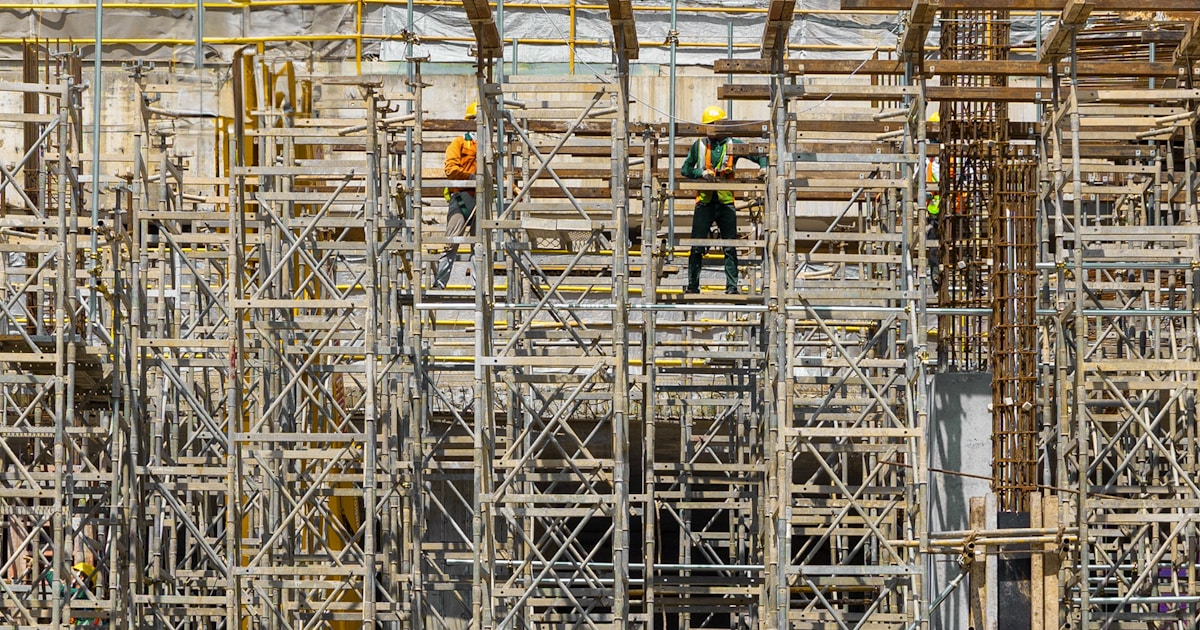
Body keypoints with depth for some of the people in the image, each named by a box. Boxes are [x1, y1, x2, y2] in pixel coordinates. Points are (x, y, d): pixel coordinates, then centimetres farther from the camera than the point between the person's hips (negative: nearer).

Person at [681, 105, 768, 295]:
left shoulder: (733, 145, 4)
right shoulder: (699, 145, 6)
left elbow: (758, 155, 8)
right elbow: (685, 169, 10)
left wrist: (763, 166, -12)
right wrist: (701, 172, -8)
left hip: (725, 202, 0)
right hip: (704, 202, 0)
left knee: (730, 248, 1)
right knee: (697, 247, 0)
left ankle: (732, 286, 5)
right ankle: (692, 285, 9)